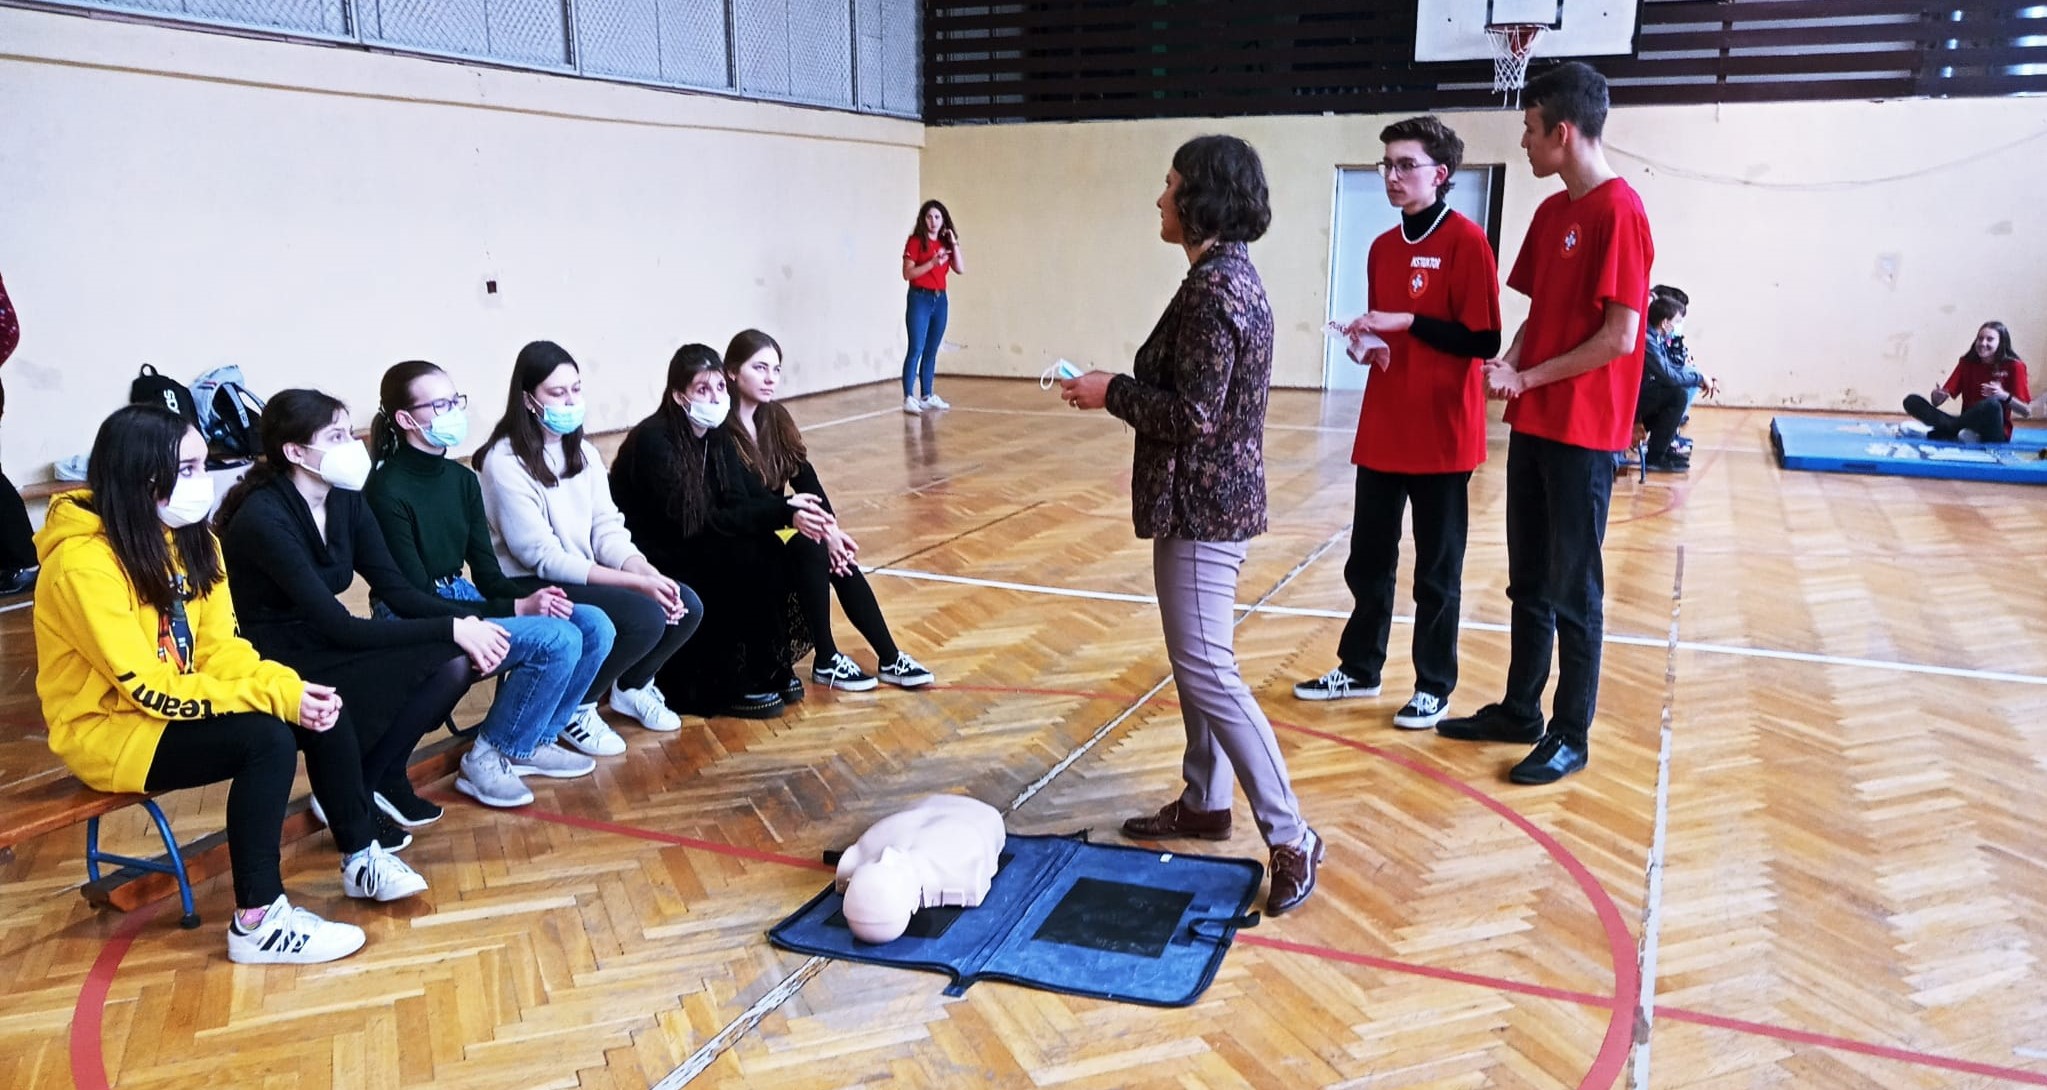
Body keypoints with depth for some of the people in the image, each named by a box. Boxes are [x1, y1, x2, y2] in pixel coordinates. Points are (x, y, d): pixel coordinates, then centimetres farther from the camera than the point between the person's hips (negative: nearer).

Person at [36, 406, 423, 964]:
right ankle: (258, 922, -20)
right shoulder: (82, 563, -25)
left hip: (176, 704, 8)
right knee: (267, 738, -28)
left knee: (319, 709, -11)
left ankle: (360, 858, 4)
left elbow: (220, 648, -2)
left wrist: (286, 685, -21)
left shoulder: (188, 537, 0)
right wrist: (274, 697, -30)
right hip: (105, 729, -8)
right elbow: (148, 690, -27)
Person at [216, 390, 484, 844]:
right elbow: (338, 626, -26)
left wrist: (465, 620, -19)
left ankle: (384, 780, 6)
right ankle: (346, 799, -5)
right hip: (279, 666, -7)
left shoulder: (347, 502, 1)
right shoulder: (263, 518, -22)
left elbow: (396, 590, 0)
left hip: (325, 646, 7)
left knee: (459, 662, -14)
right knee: (440, 660, -22)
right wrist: (450, 629, -28)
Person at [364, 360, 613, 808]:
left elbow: (487, 571, 6)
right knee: (557, 640, -26)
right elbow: (416, 599, -18)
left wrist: (530, 599, -16)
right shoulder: (387, 491, -16)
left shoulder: (462, 479, 7)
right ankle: (487, 758, -9)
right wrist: (514, 610, -23)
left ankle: (532, 740, 4)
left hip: (464, 599, 8)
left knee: (595, 626, -10)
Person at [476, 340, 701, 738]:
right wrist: (635, 582, -25)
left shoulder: (583, 452, 10)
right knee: (646, 617, -27)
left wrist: (649, 573, -18)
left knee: (685, 607, -11)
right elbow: (541, 557, -20)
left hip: (587, 578, 8)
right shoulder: (506, 462, -15)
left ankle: (632, 688, 17)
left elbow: (607, 530, 3)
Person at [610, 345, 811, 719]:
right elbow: (693, 523, -27)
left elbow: (740, 503, -4)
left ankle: (769, 670, -1)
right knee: (747, 560, -23)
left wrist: (787, 509, -26)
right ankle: (721, 686, -12)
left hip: (690, 549, 7)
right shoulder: (653, 441, -22)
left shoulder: (716, 435, 1)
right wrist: (783, 512, -32)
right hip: (646, 561, -7)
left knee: (771, 552, -14)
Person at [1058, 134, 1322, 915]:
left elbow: (1193, 415, -23)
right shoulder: (1231, 276, 12)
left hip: (1202, 505, -11)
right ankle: (1205, 802, 30)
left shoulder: (1213, 287, -19)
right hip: (1214, 495, 11)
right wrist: (1122, 387, 11)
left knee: (1207, 672, -8)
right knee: (1196, 660, 18)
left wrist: (1111, 393, -12)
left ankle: (1290, 837, -2)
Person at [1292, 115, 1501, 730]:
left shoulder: (1466, 241, -10)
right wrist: (1367, 342, 1)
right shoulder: (1382, 248, 12)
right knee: (1368, 561, 14)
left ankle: (1435, 688, 18)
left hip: (1442, 437, -7)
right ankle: (1359, 669, 29)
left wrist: (1406, 321, -20)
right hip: (1382, 431, 7)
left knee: (1437, 571, 5)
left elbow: (1484, 340, -15)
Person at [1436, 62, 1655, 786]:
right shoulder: (1551, 212, 12)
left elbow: (1619, 337, -18)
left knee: (1573, 591, 2)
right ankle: (1520, 711, 28)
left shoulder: (1618, 211, -14)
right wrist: (1509, 362, -2)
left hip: (1582, 434, -8)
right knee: (1529, 582, 15)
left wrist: (1528, 378, -11)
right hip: (1534, 425, 8)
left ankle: (1571, 735, 14)